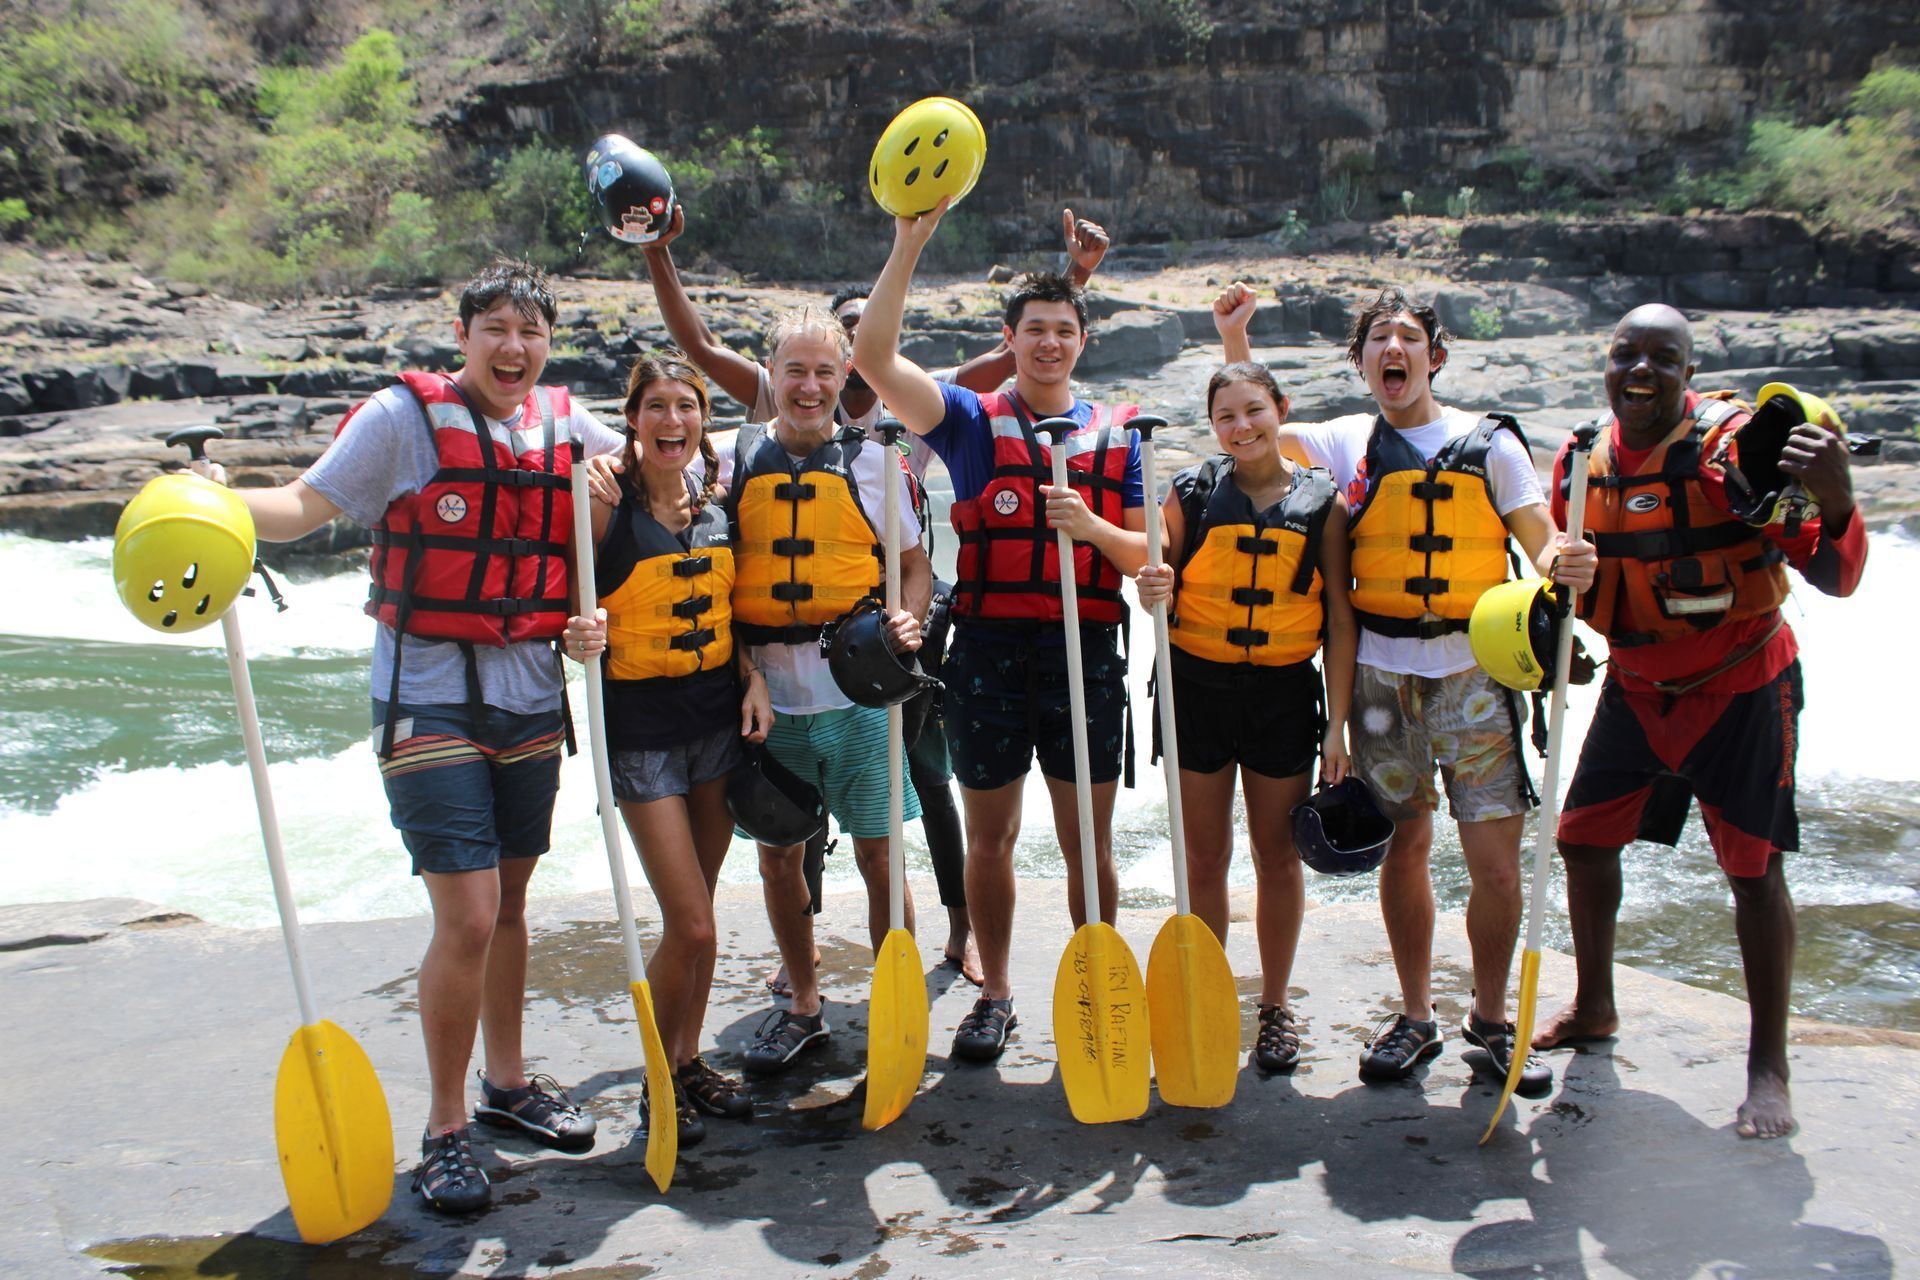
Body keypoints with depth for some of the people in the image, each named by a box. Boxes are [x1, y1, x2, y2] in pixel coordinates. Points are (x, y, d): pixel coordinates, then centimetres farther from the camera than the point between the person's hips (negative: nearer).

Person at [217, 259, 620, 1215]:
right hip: (431, 697, -5)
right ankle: (444, 1129, 10)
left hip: (530, 697, 5)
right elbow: (307, 503, -12)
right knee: (467, 917, -8)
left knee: (509, 901, 16)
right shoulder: (405, 417, -8)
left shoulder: (566, 426, 5)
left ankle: (506, 1083, 34)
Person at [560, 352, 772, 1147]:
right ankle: (658, 1083, 16)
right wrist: (579, 637, -29)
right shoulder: (606, 503, -11)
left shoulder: (716, 505, 5)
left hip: (719, 715, 5)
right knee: (690, 926, -6)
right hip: (641, 726, -5)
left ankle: (689, 1060, 31)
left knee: (699, 916, 13)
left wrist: (753, 678, 1)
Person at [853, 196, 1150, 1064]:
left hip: (1086, 652, 1)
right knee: (989, 837, 8)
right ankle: (995, 996, 24)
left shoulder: (1116, 434, 10)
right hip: (989, 651, -1)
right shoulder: (972, 421, 3)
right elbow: (874, 358, -11)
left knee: (1089, 840, 7)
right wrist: (909, 245, -18)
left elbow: (1144, 556, 8)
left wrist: (1093, 528, -14)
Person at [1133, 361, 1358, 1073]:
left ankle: (1275, 1007, 25)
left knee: (1277, 856, 10)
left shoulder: (1323, 503, -1)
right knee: (1204, 858, 7)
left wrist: (1337, 724, -5)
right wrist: (1154, 593, -18)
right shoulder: (1191, 493, -1)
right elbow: (1161, 586, 7)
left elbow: (1340, 621, -1)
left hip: (1284, 692, 0)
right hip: (1198, 687, 0)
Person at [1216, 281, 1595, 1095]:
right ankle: (1415, 1017, 23)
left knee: (1496, 857, -4)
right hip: (1381, 671, 1)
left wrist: (1565, 562, -21)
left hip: (1473, 667, -1)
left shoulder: (1490, 442, 5)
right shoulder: (1348, 443, 9)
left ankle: (1490, 1019, 16)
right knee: (1405, 844, 8)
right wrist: (1235, 338, 7)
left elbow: (1541, 538, 2)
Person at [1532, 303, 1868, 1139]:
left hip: (1738, 690, -5)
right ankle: (1595, 1008, 31)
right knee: (1584, 839, 9)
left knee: (1754, 869, -3)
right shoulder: (1584, 462, -3)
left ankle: (1768, 1064, 11)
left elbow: (1834, 577, -23)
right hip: (1636, 690, 5)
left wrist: (1836, 499, -43)